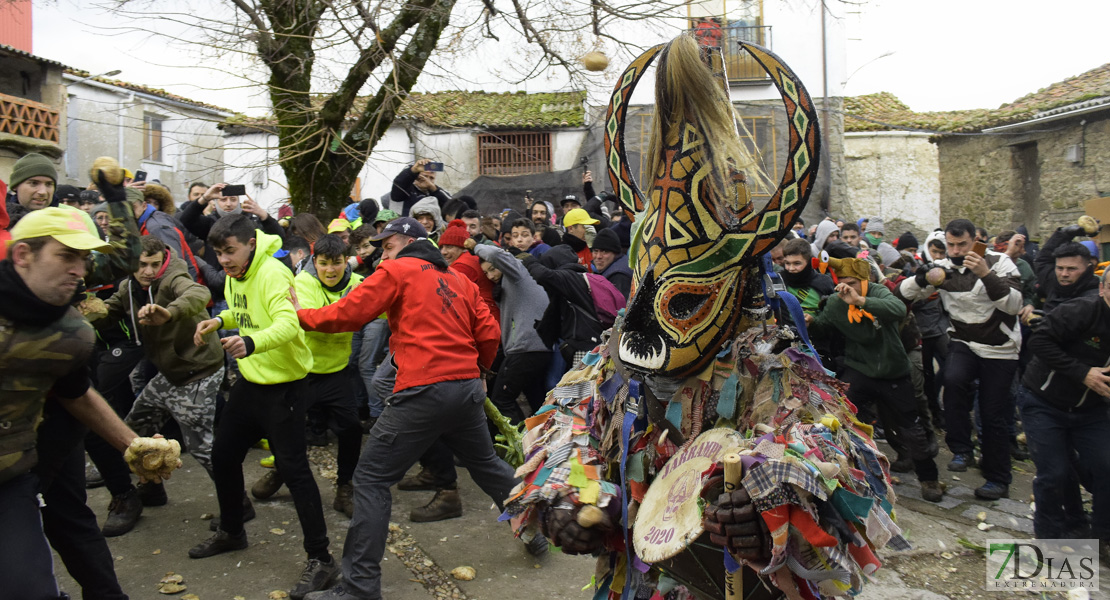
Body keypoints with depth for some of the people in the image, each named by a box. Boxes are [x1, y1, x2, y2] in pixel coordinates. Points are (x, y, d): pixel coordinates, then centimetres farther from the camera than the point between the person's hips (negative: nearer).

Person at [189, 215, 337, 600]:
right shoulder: (234, 276, 5)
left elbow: (288, 324, -38)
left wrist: (251, 343, -55)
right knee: (223, 455, 19)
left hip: (283, 386, -9)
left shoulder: (273, 273, -22)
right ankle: (230, 532, 42)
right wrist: (220, 320, 7)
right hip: (249, 381, 9)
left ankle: (321, 561, 0)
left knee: (293, 468, -9)